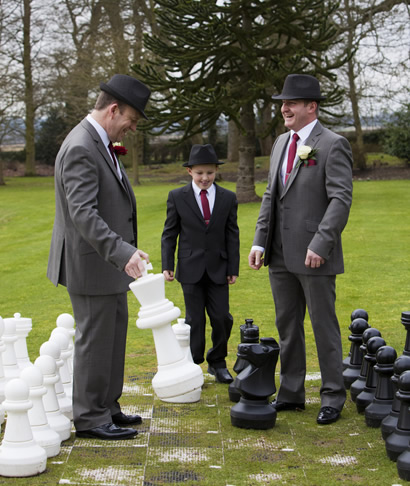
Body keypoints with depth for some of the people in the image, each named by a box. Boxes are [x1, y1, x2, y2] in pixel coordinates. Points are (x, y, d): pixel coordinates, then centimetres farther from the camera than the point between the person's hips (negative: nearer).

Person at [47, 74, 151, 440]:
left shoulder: (100, 143, 12)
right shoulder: (80, 148, -21)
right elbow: (83, 214, -30)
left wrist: (123, 252, 24)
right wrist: (122, 252, -38)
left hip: (110, 261, 10)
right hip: (91, 263, -10)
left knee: (113, 337, 16)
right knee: (94, 340, -1)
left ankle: (107, 407, 28)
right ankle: (89, 418, 10)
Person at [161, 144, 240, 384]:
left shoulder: (228, 198, 4)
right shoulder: (177, 197, 1)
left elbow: (232, 235, 5)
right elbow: (169, 233, 4)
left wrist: (234, 269, 2)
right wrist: (167, 265, -3)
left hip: (218, 269, 1)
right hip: (190, 269, -1)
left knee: (222, 317, 0)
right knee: (195, 320, 3)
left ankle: (218, 363, 19)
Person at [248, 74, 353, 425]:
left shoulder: (333, 145, -10)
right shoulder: (281, 143, 14)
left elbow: (341, 199, -17)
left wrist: (320, 245, -24)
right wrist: (260, 241, 9)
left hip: (314, 256, -7)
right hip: (280, 255, 7)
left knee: (324, 326, 3)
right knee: (287, 326, 14)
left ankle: (332, 397, 15)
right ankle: (291, 393, 25)